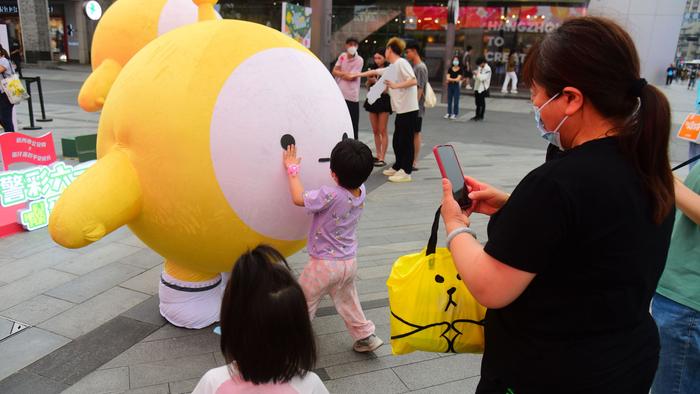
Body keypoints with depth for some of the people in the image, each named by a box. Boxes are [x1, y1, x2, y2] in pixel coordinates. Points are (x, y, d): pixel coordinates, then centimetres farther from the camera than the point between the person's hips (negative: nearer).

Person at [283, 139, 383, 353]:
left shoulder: (330, 196, -30)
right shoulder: (361, 192, -10)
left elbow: (298, 198, -17)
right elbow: (353, 181, 15)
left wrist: (292, 168, -9)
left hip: (325, 264, -6)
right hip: (349, 261, 7)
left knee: (303, 302, 13)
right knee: (347, 301, 26)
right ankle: (365, 336, 32)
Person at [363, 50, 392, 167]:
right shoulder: (373, 69, 8)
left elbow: (386, 90, -13)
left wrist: (376, 81, -19)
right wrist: (369, 79, -4)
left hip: (384, 101, -6)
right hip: (373, 100, 6)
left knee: (382, 131, -4)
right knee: (375, 131, 9)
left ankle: (382, 158, -2)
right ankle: (378, 155, 17)